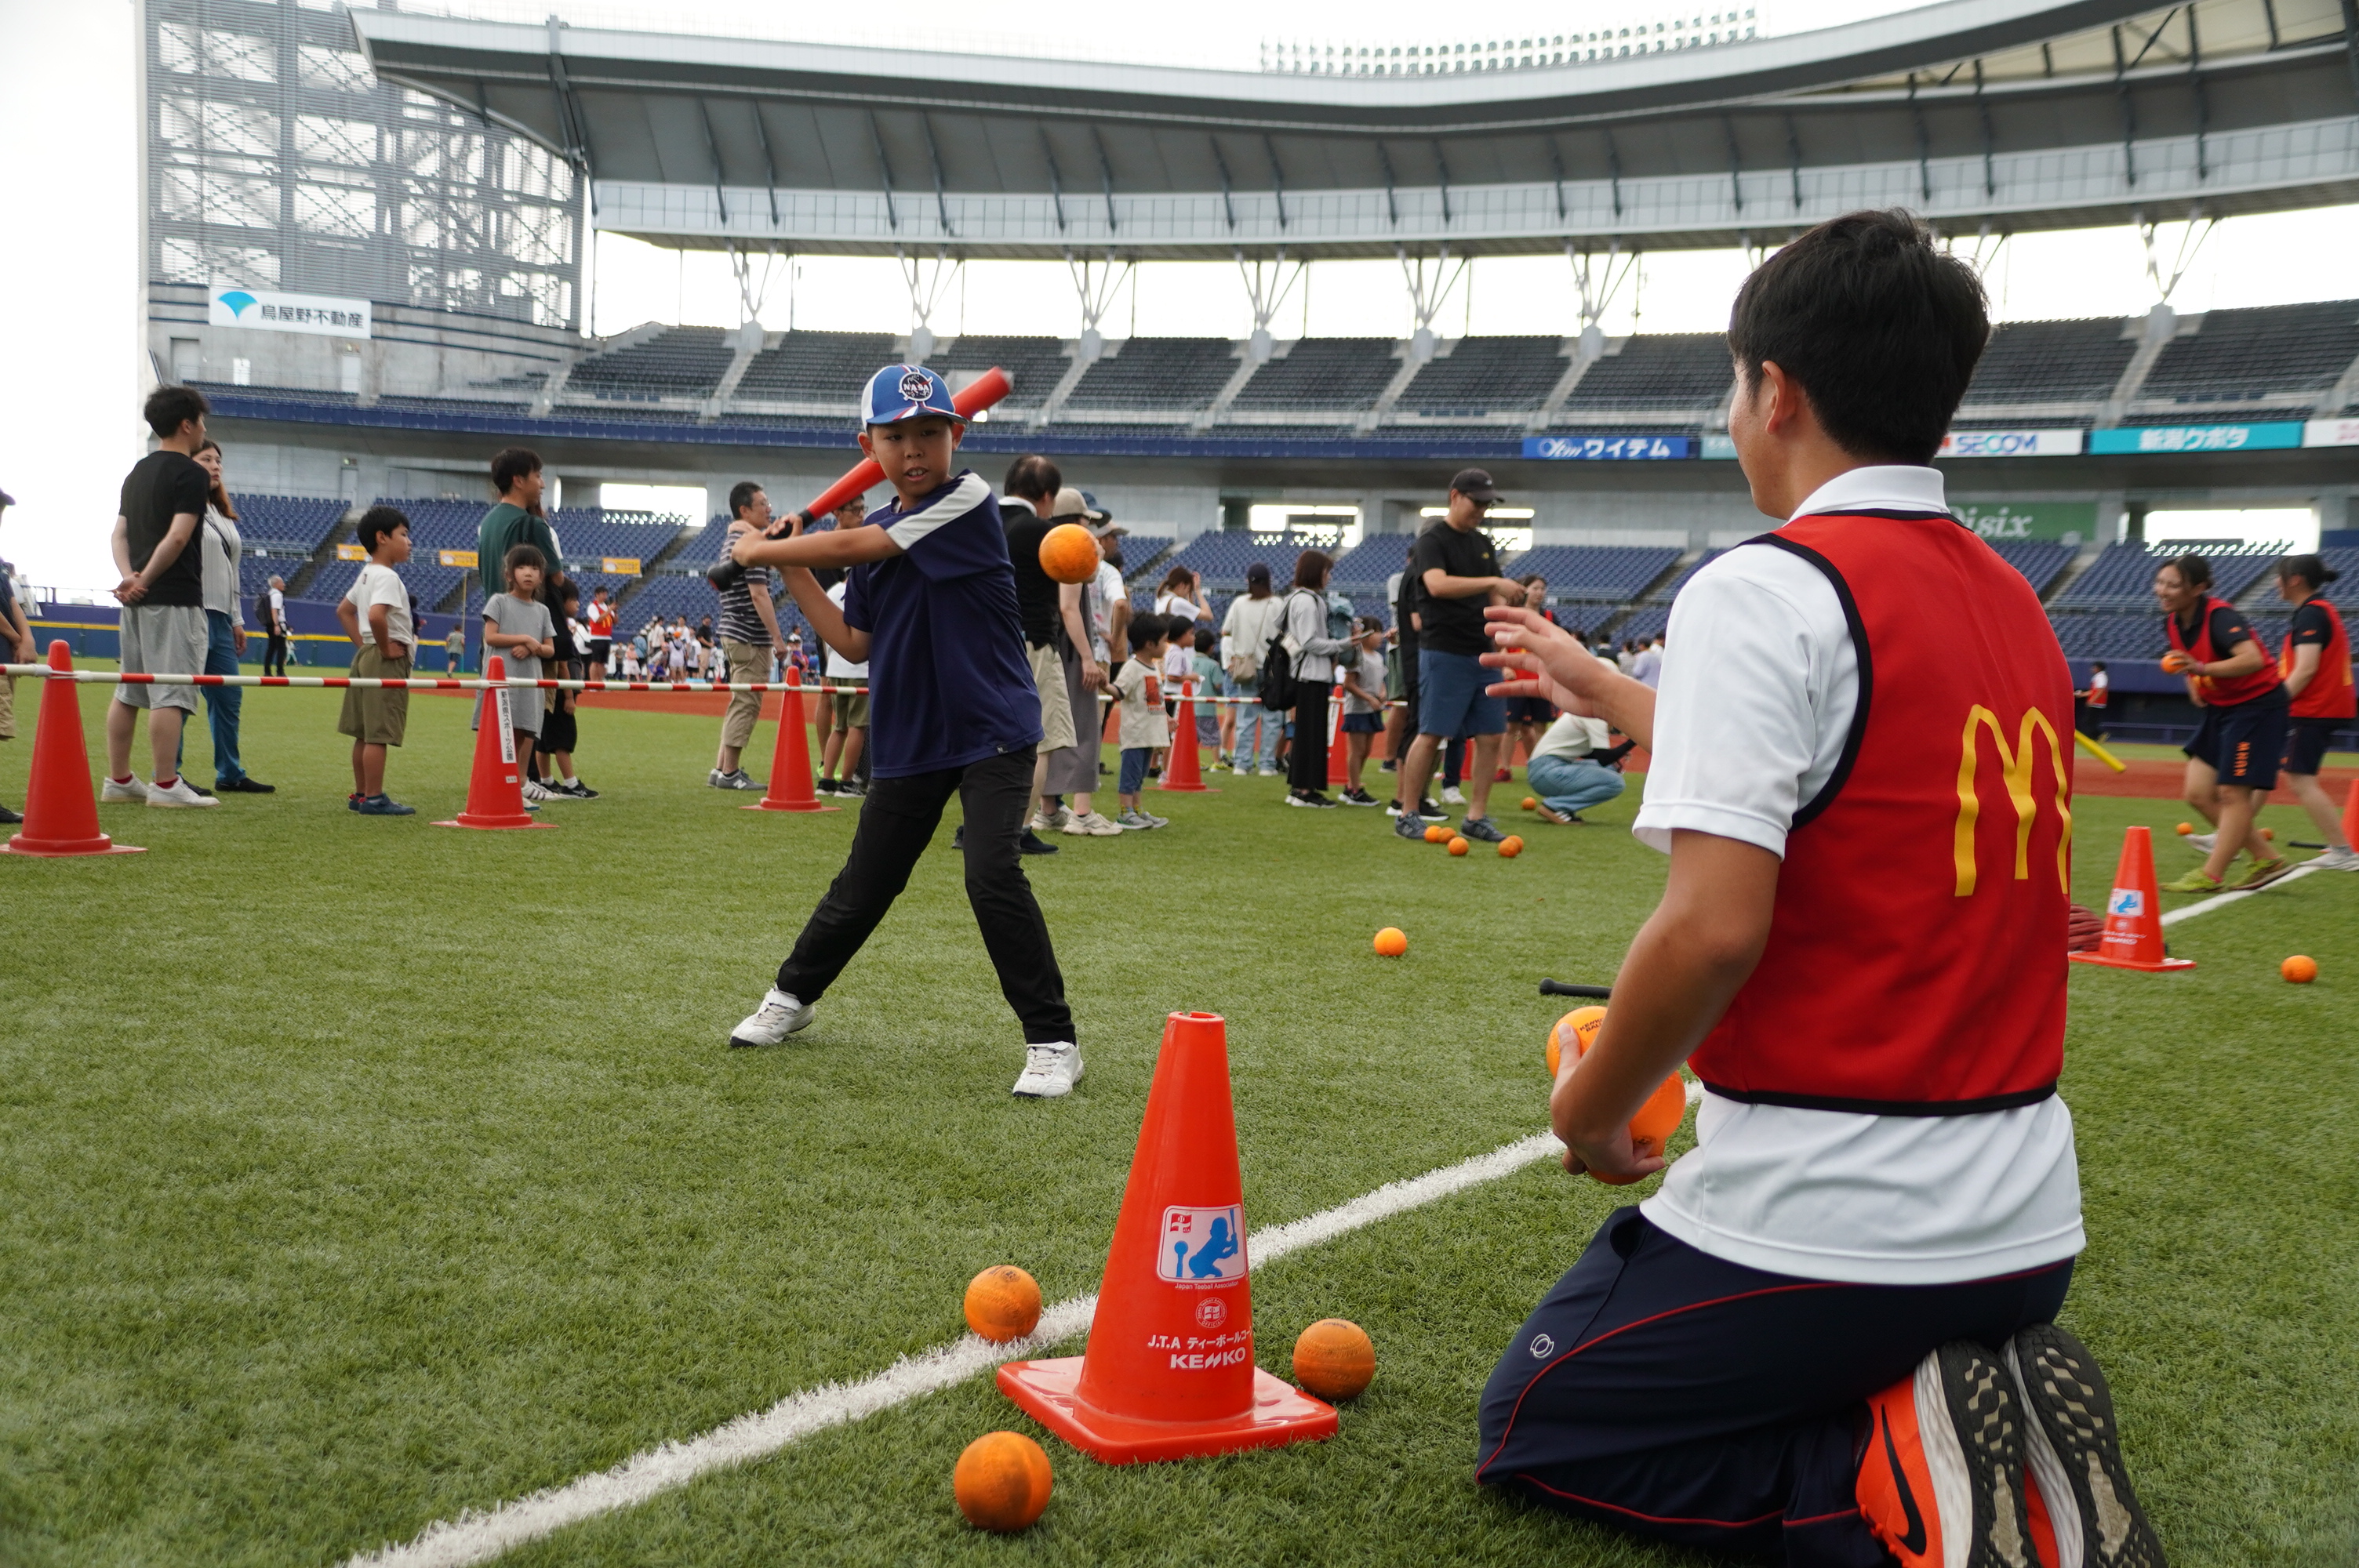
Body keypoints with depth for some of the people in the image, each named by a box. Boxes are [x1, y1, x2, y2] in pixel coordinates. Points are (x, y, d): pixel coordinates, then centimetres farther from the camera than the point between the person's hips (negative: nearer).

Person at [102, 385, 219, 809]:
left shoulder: (138, 472, 18)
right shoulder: (191, 474, -9)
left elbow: (120, 534, 12)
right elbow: (178, 537, -18)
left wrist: (129, 577, -1)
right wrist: (145, 580, -11)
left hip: (138, 599, 9)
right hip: (175, 599, -9)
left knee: (128, 690, 12)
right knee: (171, 692, -8)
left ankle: (118, 780, 17)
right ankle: (166, 785, -8)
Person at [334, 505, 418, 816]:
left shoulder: (366, 574, 16)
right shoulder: (387, 577, -15)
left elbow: (343, 610, 26)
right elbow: (376, 614, -32)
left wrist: (362, 643, 18)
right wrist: (385, 648, -19)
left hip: (367, 655, 11)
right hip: (388, 661, -11)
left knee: (365, 731, 14)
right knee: (378, 733, -8)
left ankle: (360, 794, 20)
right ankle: (373, 799, -6)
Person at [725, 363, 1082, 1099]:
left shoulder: (968, 501, -14)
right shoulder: (878, 535, 7)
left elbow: (850, 548, -17)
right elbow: (856, 642, 12)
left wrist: (760, 549, -3)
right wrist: (793, 570, 6)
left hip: (992, 733, -6)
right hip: (909, 738, 6)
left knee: (993, 875, -20)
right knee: (862, 886, 15)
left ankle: (1053, 1041, -8)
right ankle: (792, 994, 37)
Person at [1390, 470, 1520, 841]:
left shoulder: (1483, 543, 17)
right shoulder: (1432, 541, -7)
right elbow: (1437, 585, -25)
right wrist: (1492, 582, -31)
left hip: (1483, 653, 7)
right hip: (1443, 653, -7)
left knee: (1491, 734, 4)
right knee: (1431, 734, -6)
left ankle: (1476, 817, 10)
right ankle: (1406, 817, 2)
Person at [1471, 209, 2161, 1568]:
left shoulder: (1767, 586, -15)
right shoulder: (2015, 603, 10)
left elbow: (1716, 922, -25)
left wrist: (1594, 1104, -7)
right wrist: (1609, 691, 33)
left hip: (1824, 1224, -8)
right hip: (2029, 1224, 8)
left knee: (1536, 1429, 14)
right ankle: (2006, 1410, 5)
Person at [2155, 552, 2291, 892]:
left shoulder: (2220, 616, -24)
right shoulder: (2173, 622, 0)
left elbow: (2252, 659, -41)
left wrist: (2203, 669, -51)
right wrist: (2193, 681, 4)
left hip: (2257, 705, -9)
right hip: (2220, 708, 9)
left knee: (2232, 792, -8)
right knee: (2198, 793, 4)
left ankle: (2210, 876, -1)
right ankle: (2267, 860, 16)